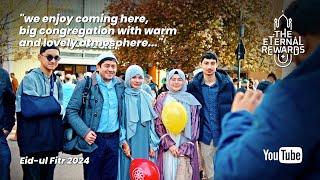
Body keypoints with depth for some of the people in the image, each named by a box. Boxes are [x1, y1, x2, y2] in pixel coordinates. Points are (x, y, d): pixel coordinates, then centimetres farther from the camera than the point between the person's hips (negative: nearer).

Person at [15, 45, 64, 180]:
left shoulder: (57, 82, 10)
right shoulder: (30, 79, -11)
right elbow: (29, 109, -24)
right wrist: (55, 106, -13)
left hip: (52, 141, 7)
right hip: (33, 141, -6)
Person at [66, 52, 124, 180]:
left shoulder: (120, 85, 6)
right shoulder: (85, 84, -7)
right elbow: (71, 111, -8)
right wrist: (85, 132, -18)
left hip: (114, 140, 4)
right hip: (93, 140, -4)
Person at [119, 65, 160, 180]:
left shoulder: (147, 98, 10)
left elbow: (151, 122, 11)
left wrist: (152, 145, 6)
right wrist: (123, 143, -12)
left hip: (144, 144, 3)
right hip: (128, 143, -3)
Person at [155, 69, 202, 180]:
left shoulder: (190, 100, 5)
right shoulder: (162, 99, 4)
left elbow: (194, 124, 3)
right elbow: (158, 124, 0)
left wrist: (186, 147, -7)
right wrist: (169, 144, -10)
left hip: (186, 146, 0)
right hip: (167, 145, 0)